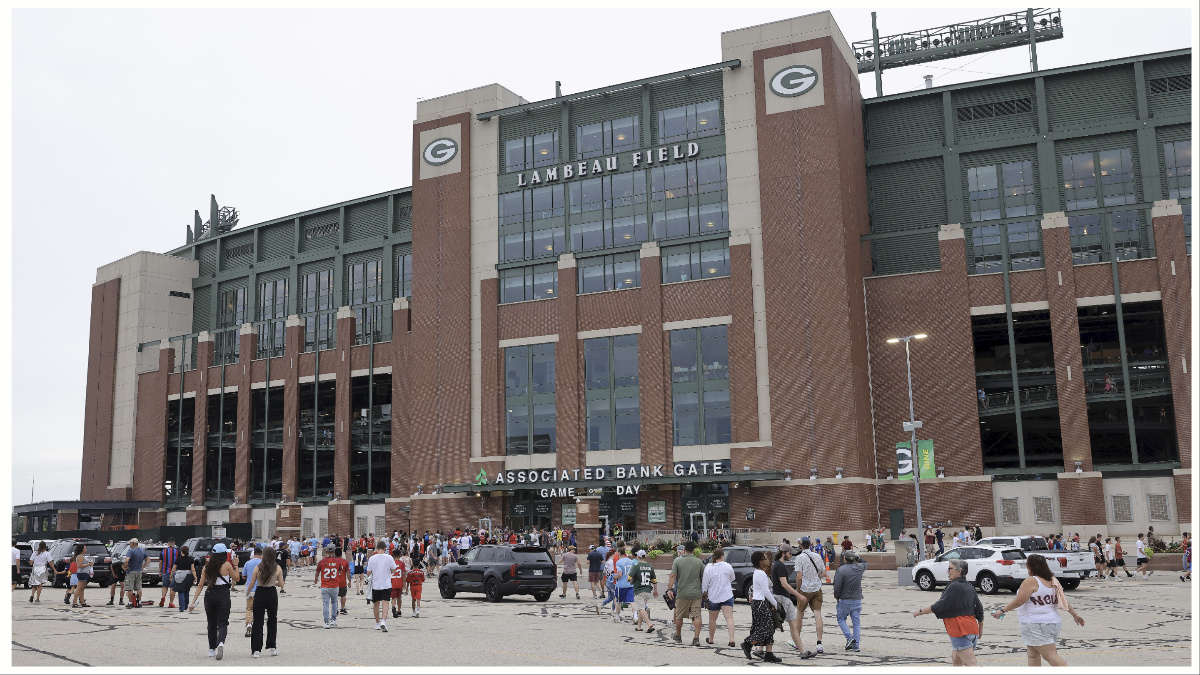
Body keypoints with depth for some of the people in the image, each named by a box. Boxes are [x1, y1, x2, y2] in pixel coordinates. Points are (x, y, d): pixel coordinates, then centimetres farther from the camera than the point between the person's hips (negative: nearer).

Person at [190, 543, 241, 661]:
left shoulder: (206, 567, 6)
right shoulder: (227, 565, -5)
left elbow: (201, 585, 4)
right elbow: (237, 579, 5)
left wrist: (194, 602, 6)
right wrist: (236, 566, 16)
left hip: (209, 594, 4)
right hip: (223, 594, -4)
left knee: (211, 623, 18)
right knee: (222, 623, -4)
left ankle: (212, 649, 26)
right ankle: (221, 642, -31)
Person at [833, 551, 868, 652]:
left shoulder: (841, 570, -16)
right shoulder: (860, 568, 1)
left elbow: (837, 586, -16)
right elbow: (865, 563, 27)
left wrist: (836, 597, -1)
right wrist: (857, 558, 17)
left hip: (845, 600, -5)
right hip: (857, 599, 5)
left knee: (841, 619, 12)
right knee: (856, 622, 7)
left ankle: (849, 637, -6)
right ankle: (856, 645, 6)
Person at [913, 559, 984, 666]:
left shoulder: (954, 587, -13)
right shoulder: (969, 587, 14)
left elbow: (939, 606, -15)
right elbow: (979, 609, 18)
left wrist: (921, 611, -4)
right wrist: (980, 628, 29)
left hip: (960, 631, -10)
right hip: (972, 631, 10)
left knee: (971, 664, -12)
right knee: (956, 661, 19)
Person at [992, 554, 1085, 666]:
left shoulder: (1031, 581, -13)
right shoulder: (1053, 581, 10)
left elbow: (1018, 601, -16)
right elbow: (1063, 601, 16)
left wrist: (1002, 610, -10)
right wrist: (1075, 615, 27)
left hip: (1036, 626, -9)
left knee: (1050, 655, -11)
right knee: (1032, 654, 17)